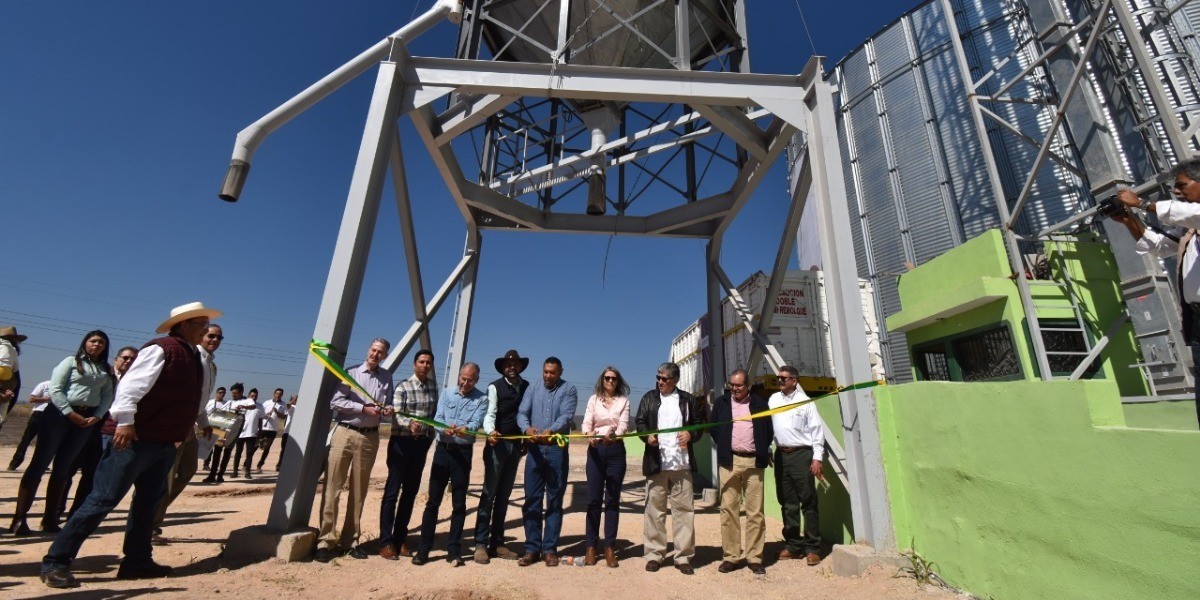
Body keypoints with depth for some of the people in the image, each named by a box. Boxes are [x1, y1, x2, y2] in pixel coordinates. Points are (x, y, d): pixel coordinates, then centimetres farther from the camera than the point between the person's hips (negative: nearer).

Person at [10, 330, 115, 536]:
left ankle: (50, 518, 12)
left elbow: (107, 396, 7)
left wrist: (97, 416, -8)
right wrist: (70, 413, -13)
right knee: (39, 464, -3)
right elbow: (55, 388, -6)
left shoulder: (105, 370, 12)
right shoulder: (71, 361, 1)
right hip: (59, 414, -3)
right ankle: (19, 518, 2)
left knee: (62, 469, 7)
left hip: (87, 420, 3)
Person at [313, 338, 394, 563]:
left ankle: (350, 539, 19)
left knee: (359, 490, 9)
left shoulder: (386, 377, 11)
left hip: (370, 437, 3)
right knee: (332, 487, -1)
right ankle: (326, 540, 8)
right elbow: (335, 402, -7)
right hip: (345, 433, -3)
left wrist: (387, 410, -9)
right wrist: (364, 408, -15)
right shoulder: (351, 373, 0)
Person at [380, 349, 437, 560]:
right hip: (401, 443, -4)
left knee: (410, 492, 11)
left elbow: (434, 414, 10)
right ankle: (386, 542, 10)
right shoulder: (402, 387, -8)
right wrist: (410, 424, -37)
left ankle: (400, 538, 22)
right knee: (392, 492, 0)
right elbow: (396, 415, -18)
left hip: (421, 444, 5)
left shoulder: (433, 387, 5)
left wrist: (429, 437, 7)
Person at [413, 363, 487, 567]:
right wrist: (445, 428, -26)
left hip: (463, 452, -1)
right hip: (443, 449, 2)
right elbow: (438, 418, -3)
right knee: (433, 500, 7)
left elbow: (476, 422, -14)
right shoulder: (446, 393, 6)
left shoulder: (482, 399, -1)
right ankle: (423, 548, 19)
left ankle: (453, 550, 19)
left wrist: (464, 429, -36)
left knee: (459, 503, 6)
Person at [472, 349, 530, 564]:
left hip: (516, 445, 4)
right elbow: (489, 414, -15)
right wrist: (491, 431, -34)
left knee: (504, 496, 12)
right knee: (489, 494, -1)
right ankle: (480, 544, 9)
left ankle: (497, 543, 21)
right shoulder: (494, 387, -5)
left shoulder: (527, 387, 8)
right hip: (497, 444, -4)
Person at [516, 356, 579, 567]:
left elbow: (566, 416, -13)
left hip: (557, 449, -2)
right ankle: (532, 548, 18)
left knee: (555, 501, 6)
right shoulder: (532, 389, 9)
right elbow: (522, 413, -2)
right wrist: (527, 428, -24)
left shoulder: (568, 390, 1)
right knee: (532, 499, 6)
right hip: (535, 449, 2)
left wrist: (550, 430, -31)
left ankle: (550, 549, 17)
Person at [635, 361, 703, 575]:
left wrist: (691, 435, -8)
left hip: (682, 463, 0)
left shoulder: (687, 399, 10)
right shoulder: (649, 397, 9)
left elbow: (698, 424, 12)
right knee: (655, 509, 7)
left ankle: (683, 557, 16)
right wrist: (647, 436, -14)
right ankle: (654, 555, 19)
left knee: (684, 509, 5)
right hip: (656, 462, 0)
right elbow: (640, 422, 5)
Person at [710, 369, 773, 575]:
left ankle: (754, 557, 14)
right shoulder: (721, 402, 6)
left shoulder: (759, 403, 5)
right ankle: (731, 556, 11)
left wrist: (763, 451, 9)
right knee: (729, 509, 2)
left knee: (755, 511, 4)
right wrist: (723, 448, 8)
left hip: (754, 462, 0)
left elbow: (769, 430, 13)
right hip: (729, 461, 0)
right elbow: (713, 428, 13)